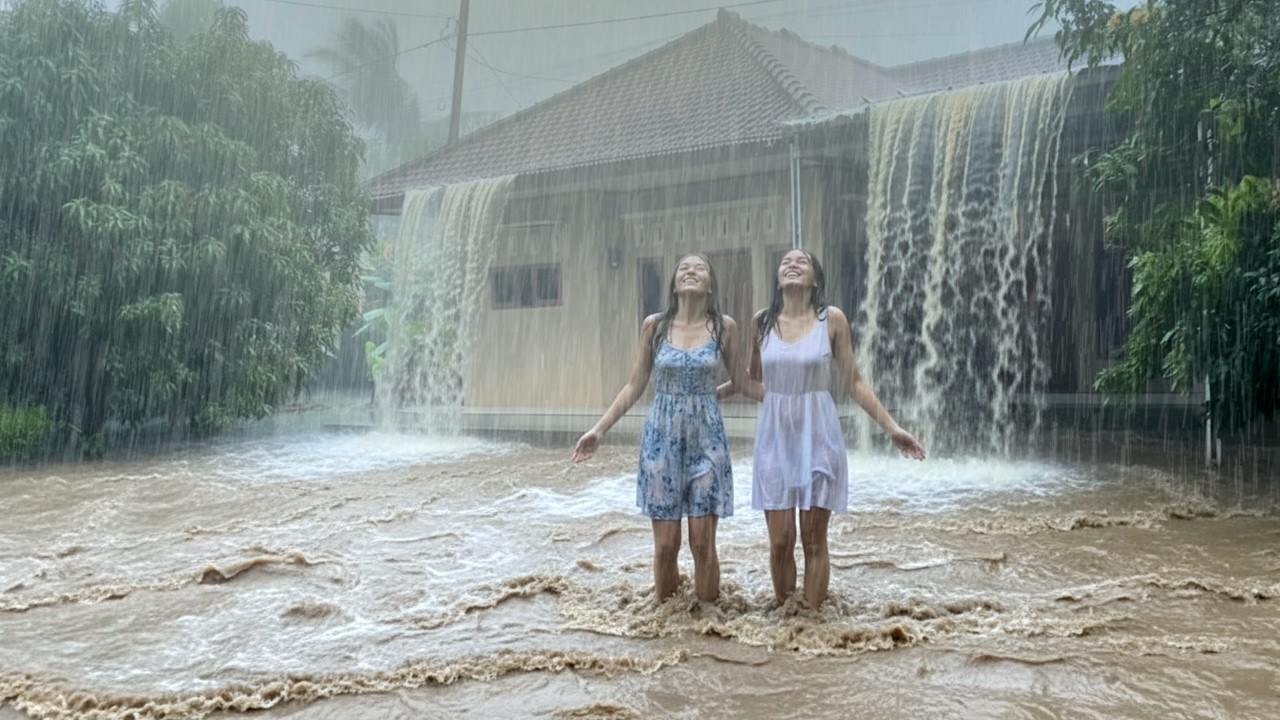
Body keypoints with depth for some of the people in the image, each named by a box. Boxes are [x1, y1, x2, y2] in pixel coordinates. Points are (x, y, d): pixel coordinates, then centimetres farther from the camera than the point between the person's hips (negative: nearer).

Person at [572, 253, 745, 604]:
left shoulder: (724, 326, -2)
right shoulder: (654, 325, 0)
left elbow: (740, 379, 12)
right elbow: (635, 385, 4)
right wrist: (599, 429, 0)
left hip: (707, 441, 0)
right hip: (662, 439, 1)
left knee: (703, 542, 1)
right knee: (665, 544, 4)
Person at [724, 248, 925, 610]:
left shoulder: (832, 319, -3)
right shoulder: (762, 321, 3)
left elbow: (853, 381, 1)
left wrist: (891, 427, -2)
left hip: (817, 435, -2)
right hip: (775, 436, 2)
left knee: (813, 541, 3)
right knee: (780, 542, 3)